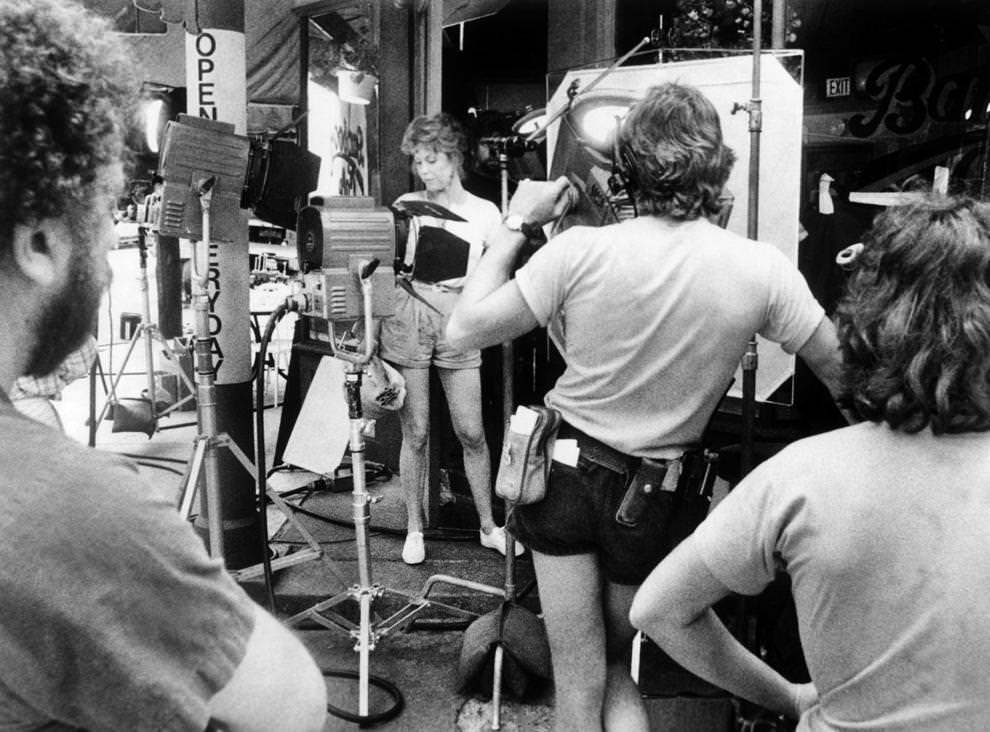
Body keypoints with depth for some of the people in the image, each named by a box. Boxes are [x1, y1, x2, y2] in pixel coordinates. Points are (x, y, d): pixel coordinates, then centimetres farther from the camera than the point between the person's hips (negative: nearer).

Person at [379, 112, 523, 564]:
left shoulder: (485, 213, 5)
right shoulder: (406, 206, 6)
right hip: (406, 323, 0)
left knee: (471, 433, 3)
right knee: (416, 433, 4)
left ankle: (488, 526, 20)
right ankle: (414, 530, 19)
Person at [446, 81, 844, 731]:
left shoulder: (581, 250, -18)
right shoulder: (763, 269, -13)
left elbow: (466, 329, -11)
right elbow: (842, 368, -2)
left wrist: (516, 225, -3)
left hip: (565, 473, -1)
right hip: (650, 499, 2)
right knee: (617, 670, 24)